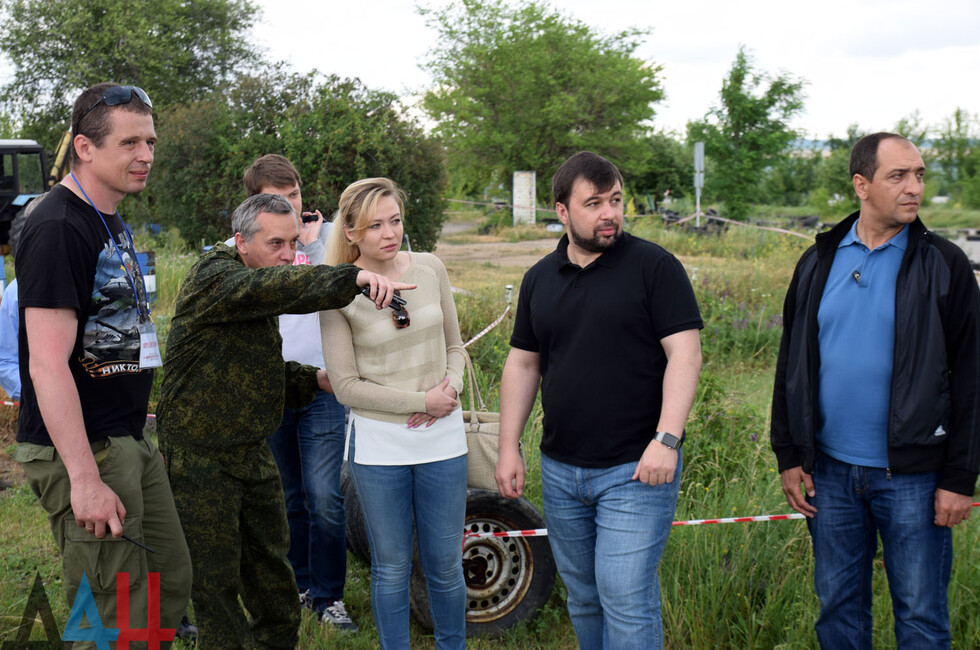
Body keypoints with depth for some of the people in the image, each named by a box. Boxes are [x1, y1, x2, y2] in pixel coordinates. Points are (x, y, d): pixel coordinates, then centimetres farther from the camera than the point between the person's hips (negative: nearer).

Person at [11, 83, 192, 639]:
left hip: (130, 442, 10)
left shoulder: (114, 223, 14)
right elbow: (48, 365, -23)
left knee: (173, 582, 16)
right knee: (118, 619, -3)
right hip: (80, 449, -10)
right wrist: (85, 479, -25)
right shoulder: (58, 228, -17)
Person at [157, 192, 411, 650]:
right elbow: (275, 287, -37)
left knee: (271, 572, 16)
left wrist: (313, 379, 3)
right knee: (216, 582, 3)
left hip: (253, 453, 9)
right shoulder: (213, 276, -16)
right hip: (200, 459, -9)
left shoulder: (256, 299, 14)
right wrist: (354, 277, -49)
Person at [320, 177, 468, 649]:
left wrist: (449, 388, -11)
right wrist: (421, 401, -14)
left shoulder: (430, 269, 1)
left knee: (444, 565, 11)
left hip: (443, 437, 3)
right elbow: (346, 385, -9)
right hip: (378, 442, -2)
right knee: (391, 567, 10)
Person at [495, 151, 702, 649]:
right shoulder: (540, 279, 10)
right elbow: (522, 365, 14)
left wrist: (666, 440, -20)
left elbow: (685, 352, -11)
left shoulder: (653, 266, -6)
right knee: (583, 598, 15)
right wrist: (509, 449, 9)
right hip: (560, 470, 5)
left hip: (636, 469, -5)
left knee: (626, 599, -8)